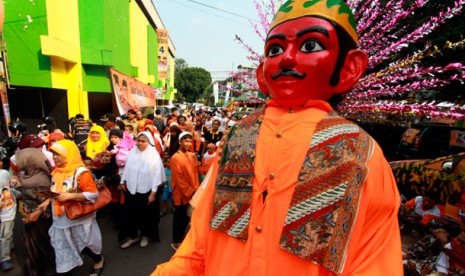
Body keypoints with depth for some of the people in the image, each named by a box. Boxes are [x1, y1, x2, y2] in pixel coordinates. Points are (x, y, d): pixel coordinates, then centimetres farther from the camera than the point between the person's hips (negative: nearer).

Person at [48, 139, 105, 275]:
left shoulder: (81, 172, -20)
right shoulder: (56, 172, 5)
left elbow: (93, 194, -22)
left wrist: (70, 196, -26)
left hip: (79, 218, -6)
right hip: (61, 219, 7)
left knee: (85, 244, 12)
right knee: (62, 248, 16)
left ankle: (99, 260, 39)